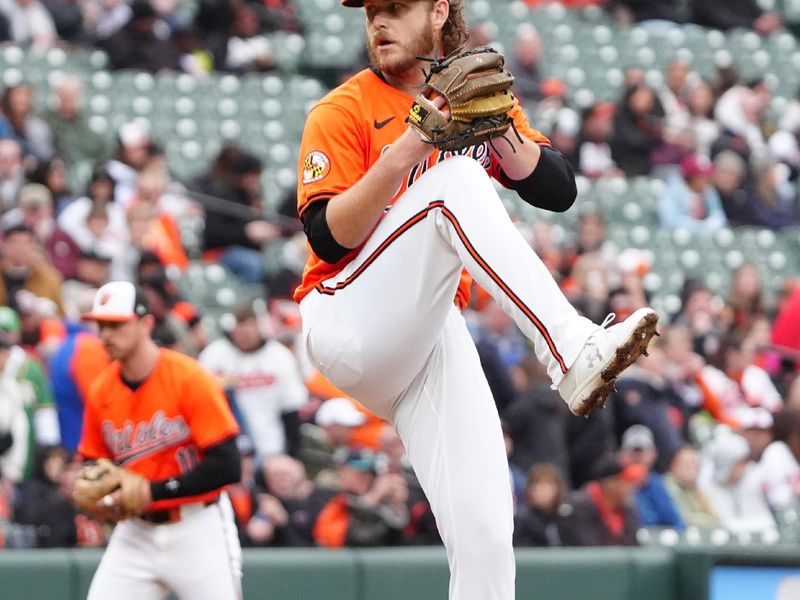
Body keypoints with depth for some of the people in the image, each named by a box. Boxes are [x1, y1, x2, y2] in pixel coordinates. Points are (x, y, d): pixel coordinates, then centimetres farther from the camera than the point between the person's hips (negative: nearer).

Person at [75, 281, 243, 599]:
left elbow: (227, 466, -18)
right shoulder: (101, 391, 2)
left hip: (198, 530, -5)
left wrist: (154, 491, -21)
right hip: (136, 534, 5)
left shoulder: (190, 379, -14)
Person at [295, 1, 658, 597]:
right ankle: (574, 353, -44)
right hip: (347, 321, -5)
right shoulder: (345, 111, 1)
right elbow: (328, 238, -12)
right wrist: (404, 154, -23)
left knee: (484, 531, -11)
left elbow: (557, 191, 4)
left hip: (435, 334, 5)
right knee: (453, 180, -28)